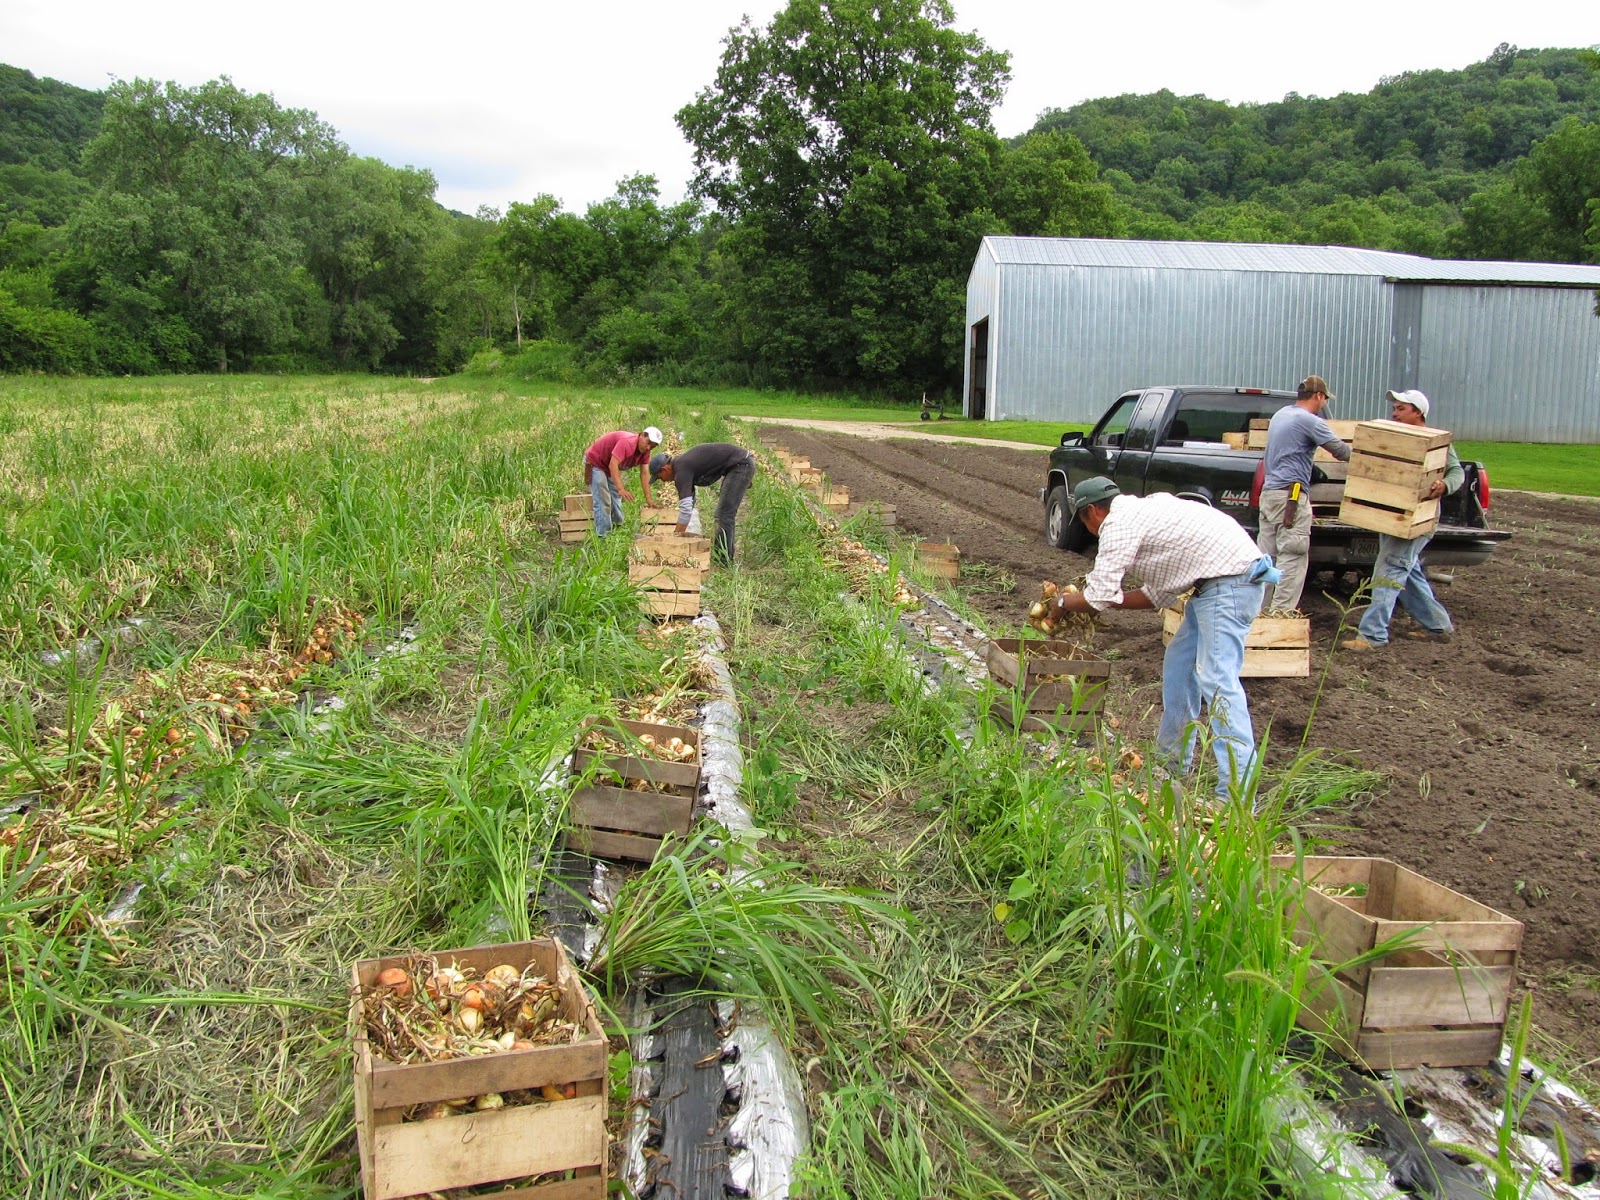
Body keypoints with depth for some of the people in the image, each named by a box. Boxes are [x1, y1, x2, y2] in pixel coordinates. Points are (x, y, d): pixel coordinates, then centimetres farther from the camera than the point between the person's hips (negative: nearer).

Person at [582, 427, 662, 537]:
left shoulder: (645, 450, -8)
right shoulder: (627, 442, -35)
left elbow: (644, 475, -7)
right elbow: (613, 465, -44)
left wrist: (648, 500, -12)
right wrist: (621, 489, -54)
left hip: (610, 467, 9)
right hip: (595, 463, -9)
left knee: (616, 499, 15)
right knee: (603, 502, -15)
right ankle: (603, 535, -13)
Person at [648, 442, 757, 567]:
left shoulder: (682, 470, -17)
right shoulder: (682, 463, 13)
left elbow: (685, 507, -21)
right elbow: (689, 502, 23)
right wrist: (682, 531, 23)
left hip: (741, 464, -10)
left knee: (725, 514, -8)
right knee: (724, 514, 15)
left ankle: (722, 560, -5)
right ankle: (726, 556, 21)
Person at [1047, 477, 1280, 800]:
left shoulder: (1119, 522, -9)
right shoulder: (1142, 512, 22)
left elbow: (1099, 596, -12)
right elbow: (1160, 593, 22)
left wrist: (1063, 602, 6)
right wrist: (1109, 599, 18)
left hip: (1231, 582, -11)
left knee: (1217, 677, -15)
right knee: (1179, 664, 18)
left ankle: (1237, 793, -19)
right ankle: (1173, 761, 28)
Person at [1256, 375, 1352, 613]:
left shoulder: (1280, 414, 17)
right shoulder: (1309, 421, -11)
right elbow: (1341, 451, -10)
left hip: (1269, 491, 9)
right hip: (1291, 496, -9)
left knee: (1266, 554, 10)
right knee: (1292, 558, -6)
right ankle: (1281, 613, -8)